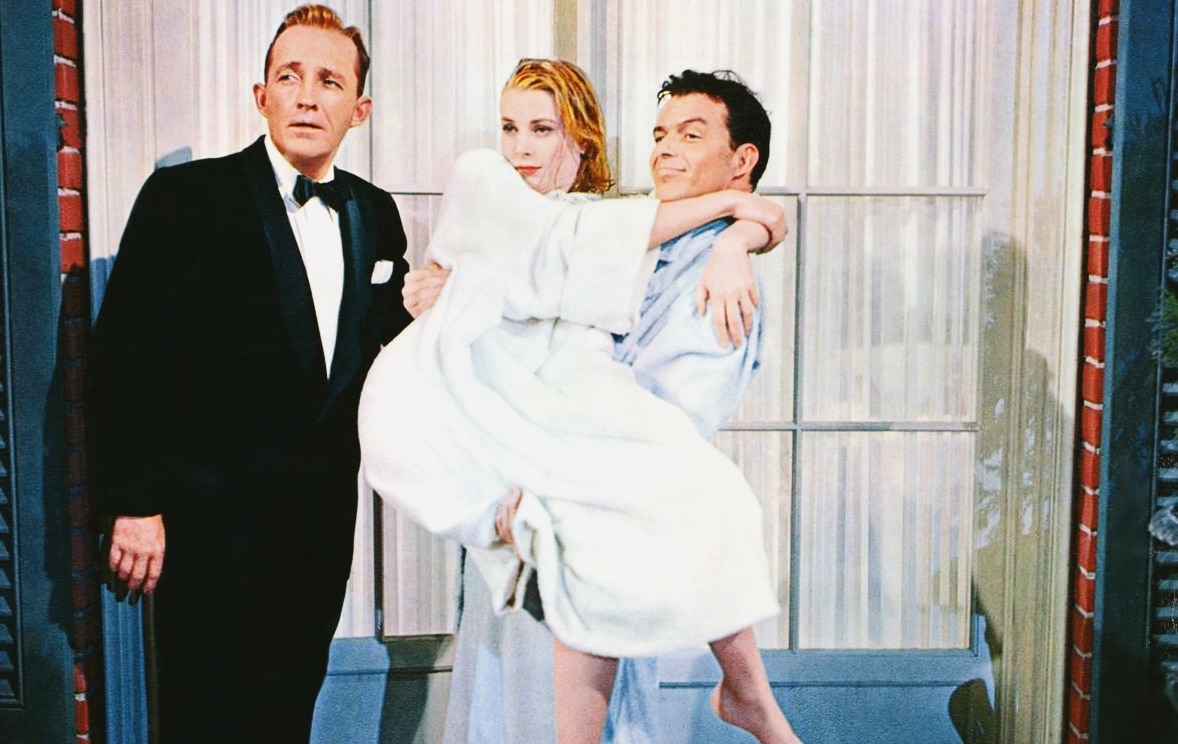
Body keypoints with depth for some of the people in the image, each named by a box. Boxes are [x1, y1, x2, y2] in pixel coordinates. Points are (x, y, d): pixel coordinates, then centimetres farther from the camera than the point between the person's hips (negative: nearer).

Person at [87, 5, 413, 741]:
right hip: (215, 520, -5)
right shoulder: (184, 197, -8)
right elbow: (125, 355, -11)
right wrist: (135, 503, -13)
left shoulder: (375, 213, 8)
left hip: (326, 509, 5)